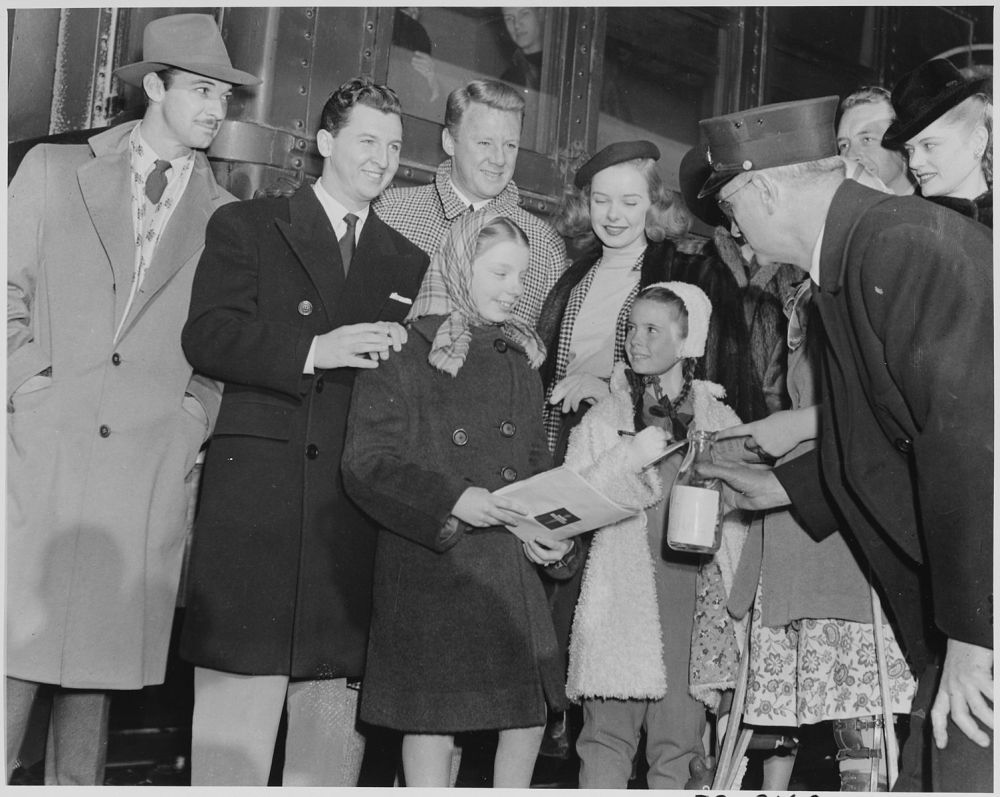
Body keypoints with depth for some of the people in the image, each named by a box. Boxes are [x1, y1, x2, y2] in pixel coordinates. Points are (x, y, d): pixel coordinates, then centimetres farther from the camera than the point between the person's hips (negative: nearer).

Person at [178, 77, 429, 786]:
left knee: (335, 731, 6)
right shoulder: (246, 227, 10)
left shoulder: (409, 262, 21)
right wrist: (314, 349, -15)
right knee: (235, 720, -3)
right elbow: (206, 336, -4)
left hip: (357, 514, 3)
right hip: (256, 496, -3)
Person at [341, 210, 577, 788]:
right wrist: (452, 501, -22)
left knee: (531, 714, 8)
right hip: (429, 565, -6)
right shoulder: (407, 357, -5)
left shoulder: (520, 362, 15)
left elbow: (536, 464, 16)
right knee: (433, 718, -1)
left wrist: (552, 533, -2)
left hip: (511, 567, 6)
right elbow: (366, 464, -11)